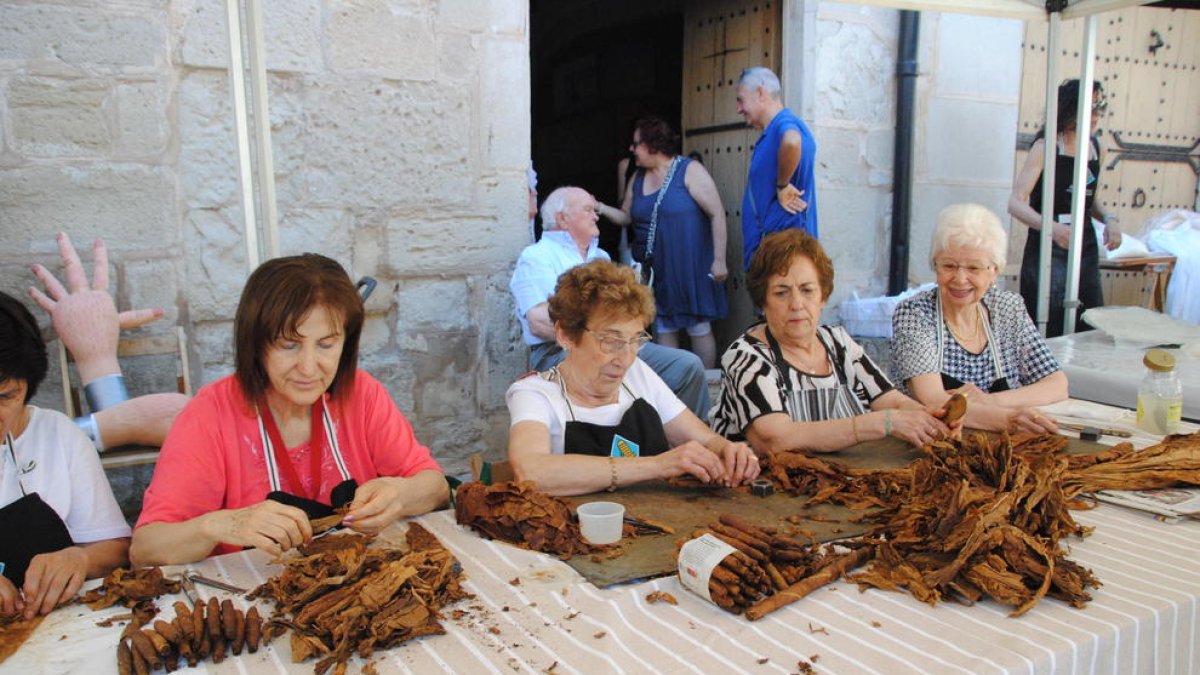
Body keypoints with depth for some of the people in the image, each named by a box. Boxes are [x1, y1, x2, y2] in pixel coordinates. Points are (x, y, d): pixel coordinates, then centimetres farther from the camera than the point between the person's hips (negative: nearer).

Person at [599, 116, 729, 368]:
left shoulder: (689, 171, -9)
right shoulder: (638, 178, 10)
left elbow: (717, 214, -12)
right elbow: (626, 216, 19)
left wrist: (719, 260, -16)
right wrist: (601, 208, -1)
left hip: (690, 268, -6)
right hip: (655, 271, 6)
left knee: (699, 328, 1)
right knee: (663, 330, 9)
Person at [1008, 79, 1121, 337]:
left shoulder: (1095, 147, 12)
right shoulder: (1046, 147, -8)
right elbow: (1016, 202, -16)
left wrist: (1107, 219, 4)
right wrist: (1051, 227, -32)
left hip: (1086, 248, 7)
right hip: (1048, 250, -6)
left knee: (1091, 329, 7)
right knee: (1048, 334, -5)